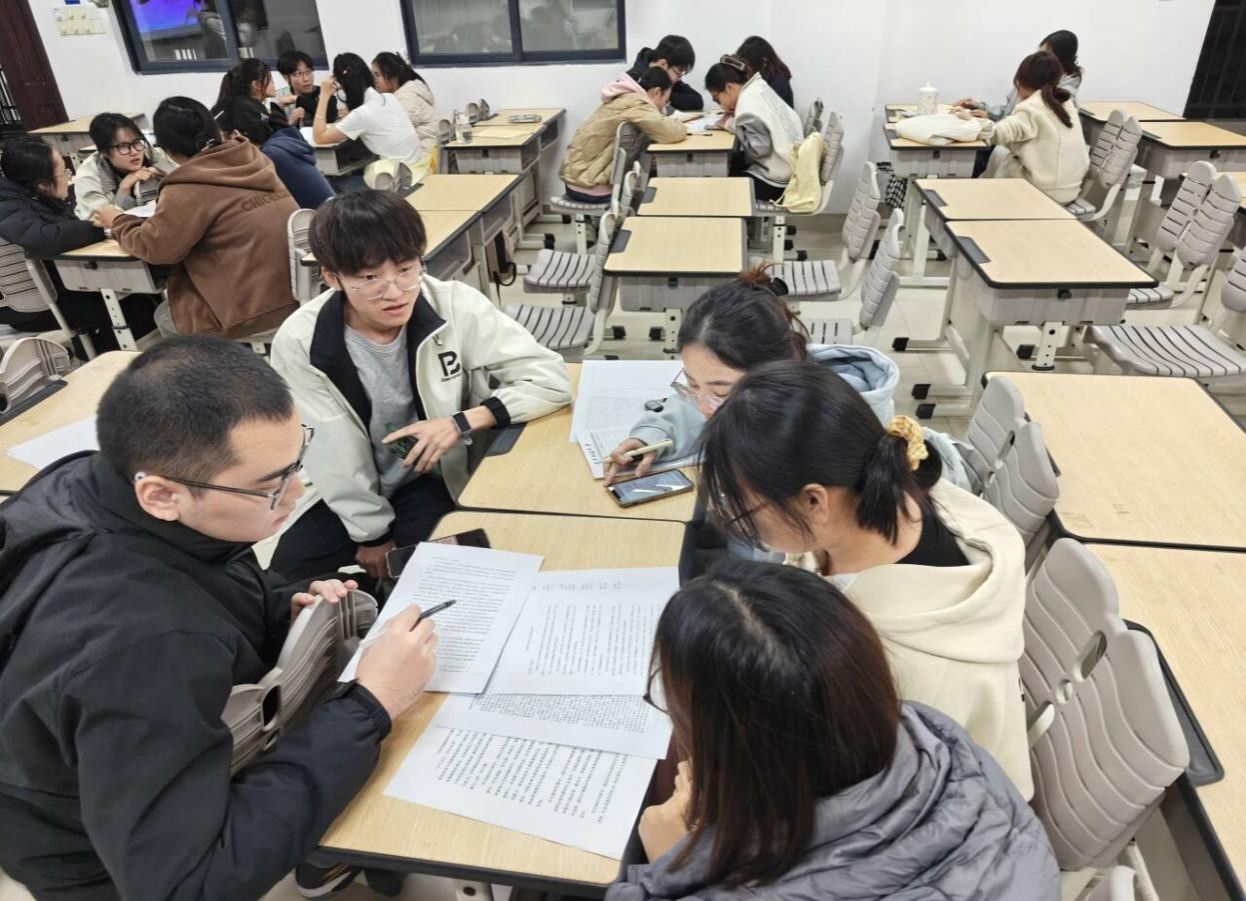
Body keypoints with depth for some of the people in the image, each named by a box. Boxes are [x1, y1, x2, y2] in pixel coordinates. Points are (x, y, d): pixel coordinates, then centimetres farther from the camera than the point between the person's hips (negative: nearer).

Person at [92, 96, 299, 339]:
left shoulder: (189, 190, -15)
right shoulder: (255, 159, 6)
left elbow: (153, 246, -6)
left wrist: (117, 222, 13)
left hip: (258, 307, -7)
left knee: (164, 317, 21)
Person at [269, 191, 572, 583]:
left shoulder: (455, 307, -21)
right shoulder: (298, 344, -19)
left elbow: (552, 379, -21)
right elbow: (333, 457, -10)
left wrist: (463, 422, -29)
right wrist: (371, 533, -6)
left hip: (439, 477, -1)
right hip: (349, 495, 2)